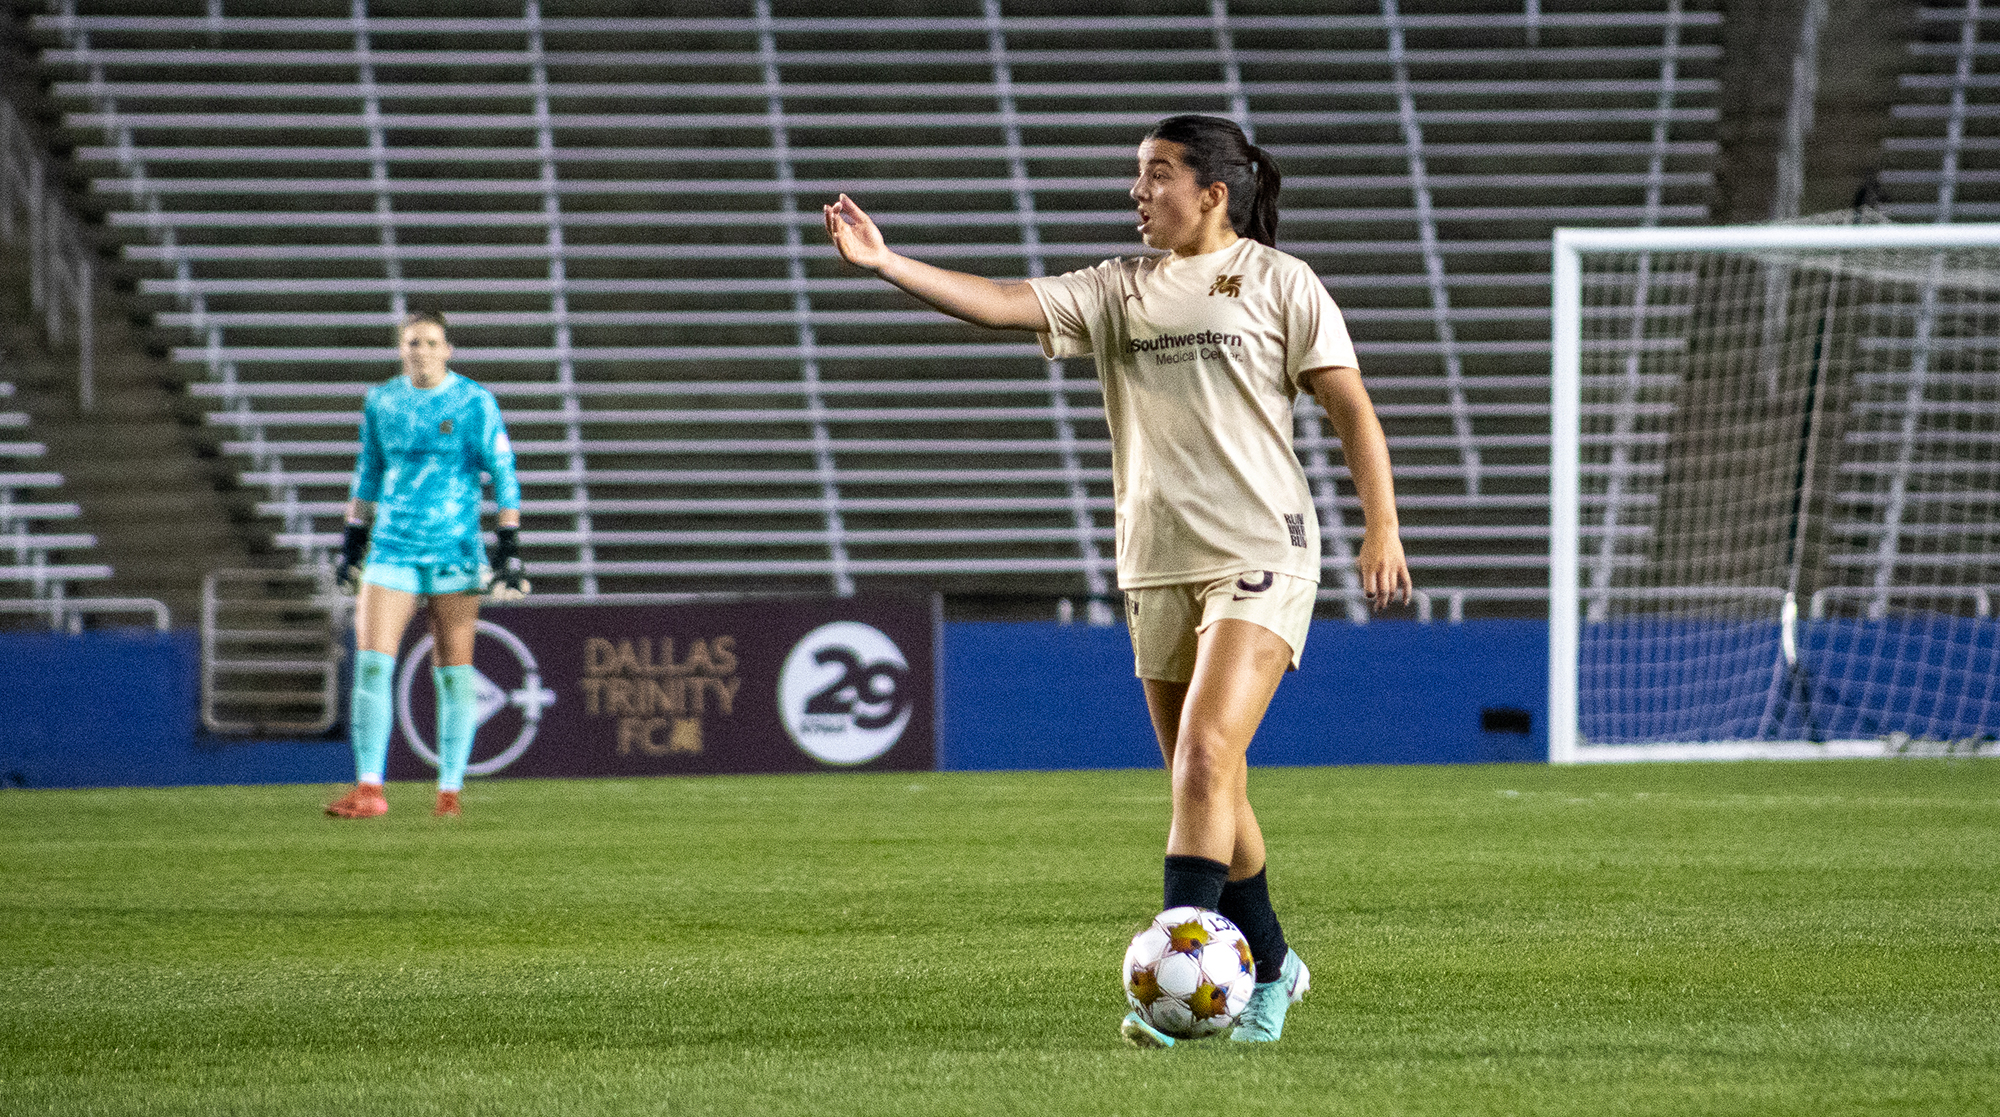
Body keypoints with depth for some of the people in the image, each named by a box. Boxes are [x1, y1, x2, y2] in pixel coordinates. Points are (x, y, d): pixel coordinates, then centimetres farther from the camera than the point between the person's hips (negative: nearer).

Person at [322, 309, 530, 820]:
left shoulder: (473, 403, -3)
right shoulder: (381, 401, 8)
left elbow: (504, 475, -3)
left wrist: (510, 548, -9)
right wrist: (352, 540, 16)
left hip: (455, 549, -3)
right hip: (392, 549, 3)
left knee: (453, 676, 1)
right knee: (371, 663, -10)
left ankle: (450, 791, 8)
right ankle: (368, 790, -11)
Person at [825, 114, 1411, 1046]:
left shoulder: (1278, 281, 0)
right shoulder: (1119, 289, 10)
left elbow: (1352, 411, 0)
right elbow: (1002, 305, 0)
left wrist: (1382, 527, -8)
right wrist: (883, 262, -12)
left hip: (1261, 557, -5)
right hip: (1159, 564, 5)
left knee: (1207, 755, -20)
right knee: (1208, 790, 10)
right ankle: (1269, 969, 27)